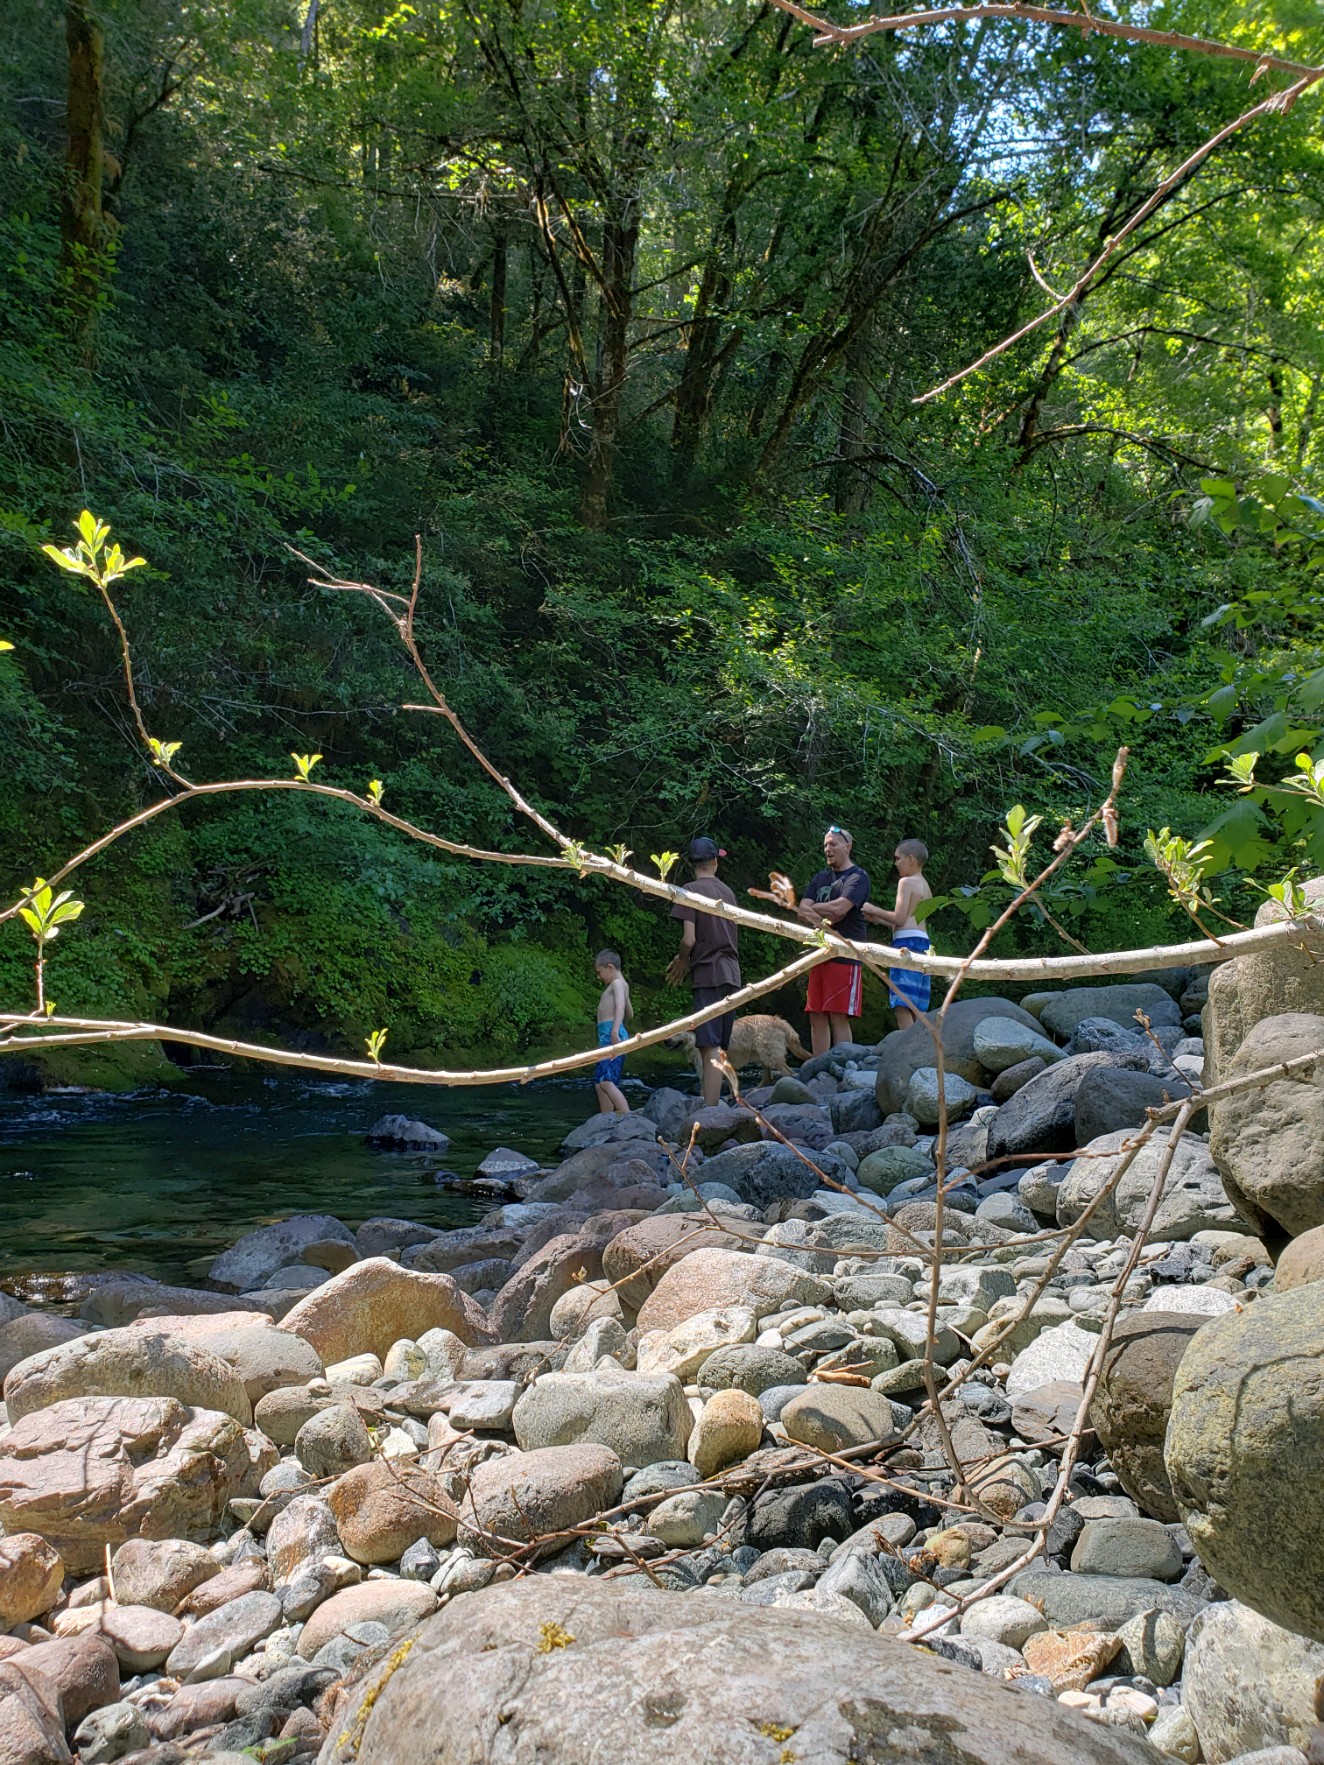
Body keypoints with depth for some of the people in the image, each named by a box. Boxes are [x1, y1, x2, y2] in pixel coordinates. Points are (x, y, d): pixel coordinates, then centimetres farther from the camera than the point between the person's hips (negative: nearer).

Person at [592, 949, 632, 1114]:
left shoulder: (618, 983, -5)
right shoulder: (620, 985, 24)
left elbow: (621, 1006, -24)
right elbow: (630, 1013, 35)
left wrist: (615, 1031, -36)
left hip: (612, 1034, -11)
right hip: (606, 1036, 11)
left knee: (606, 1081, -21)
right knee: (600, 1082, 12)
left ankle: (627, 1117, -28)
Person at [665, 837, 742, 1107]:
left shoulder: (691, 891, -6)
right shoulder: (728, 891, 14)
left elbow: (689, 939, -14)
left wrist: (682, 962, 7)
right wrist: (686, 959, 22)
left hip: (708, 974, -7)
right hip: (731, 974, 7)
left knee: (709, 1049, -11)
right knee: (719, 1048, 10)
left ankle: (710, 1112, -17)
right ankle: (713, 1103, 12)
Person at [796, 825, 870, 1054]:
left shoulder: (857, 877, -2)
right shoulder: (819, 879, 20)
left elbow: (839, 908, -17)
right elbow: (801, 912, 7)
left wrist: (812, 909, 0)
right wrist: (822, 920, -12)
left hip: (845, 956, -7)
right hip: (819, 955, 7)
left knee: (839, 1017, -9)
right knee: (817, 1017, 6)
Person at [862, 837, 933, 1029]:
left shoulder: (907, 882, -4)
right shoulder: (925, 886, 22)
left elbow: (899, 918, -11)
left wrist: (874, 910, 2)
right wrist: (877, 919, 23)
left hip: (907, 942, -9)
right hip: (922, 943, 9)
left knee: (901, 1005, -14)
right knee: (917, 1008, 8)